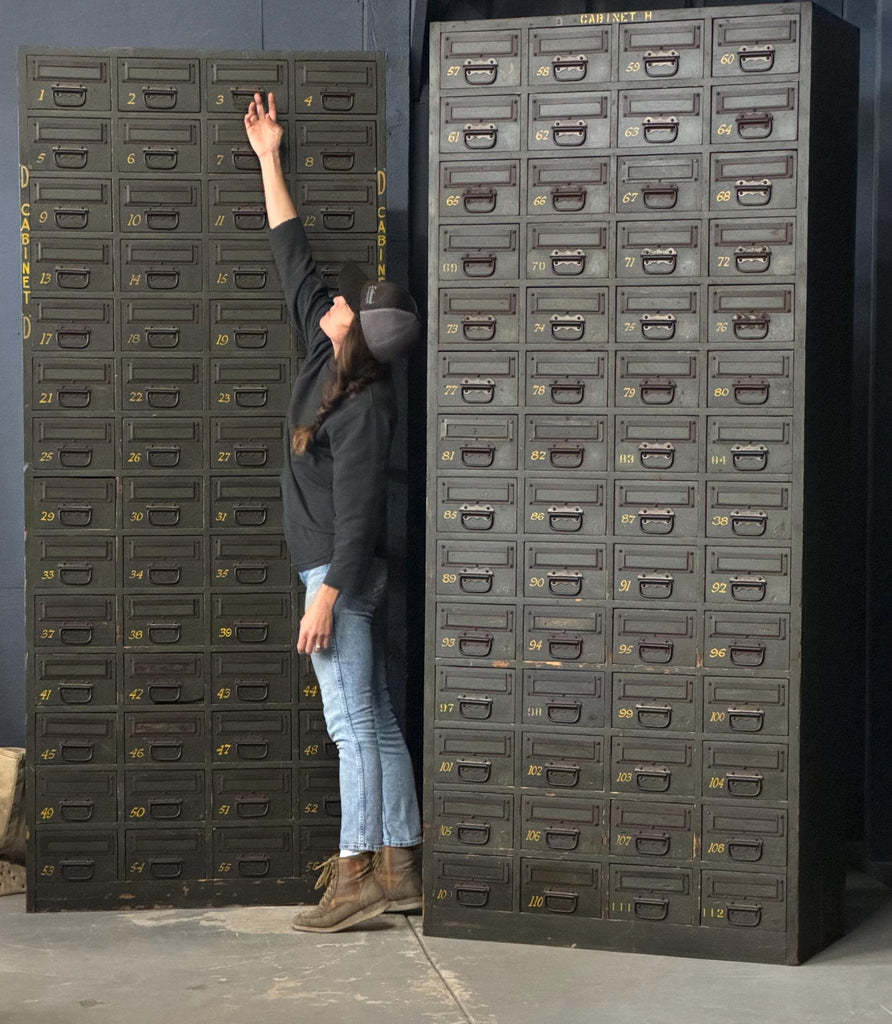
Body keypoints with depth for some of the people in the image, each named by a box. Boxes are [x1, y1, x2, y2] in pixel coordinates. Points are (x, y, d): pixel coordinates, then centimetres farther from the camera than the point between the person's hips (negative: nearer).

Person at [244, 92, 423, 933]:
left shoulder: (364, 406, -18)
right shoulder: (326, 358, 5)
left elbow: (356, 512, -20)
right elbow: (292, 258, 13)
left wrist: (325, 596, -21)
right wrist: (268, 160, 17)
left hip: (341, 572, -9)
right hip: (340, 570, 9)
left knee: (353, 723, -5)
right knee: (374, 721, 10)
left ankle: (357, 876, 0)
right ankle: (398, 870, 16)